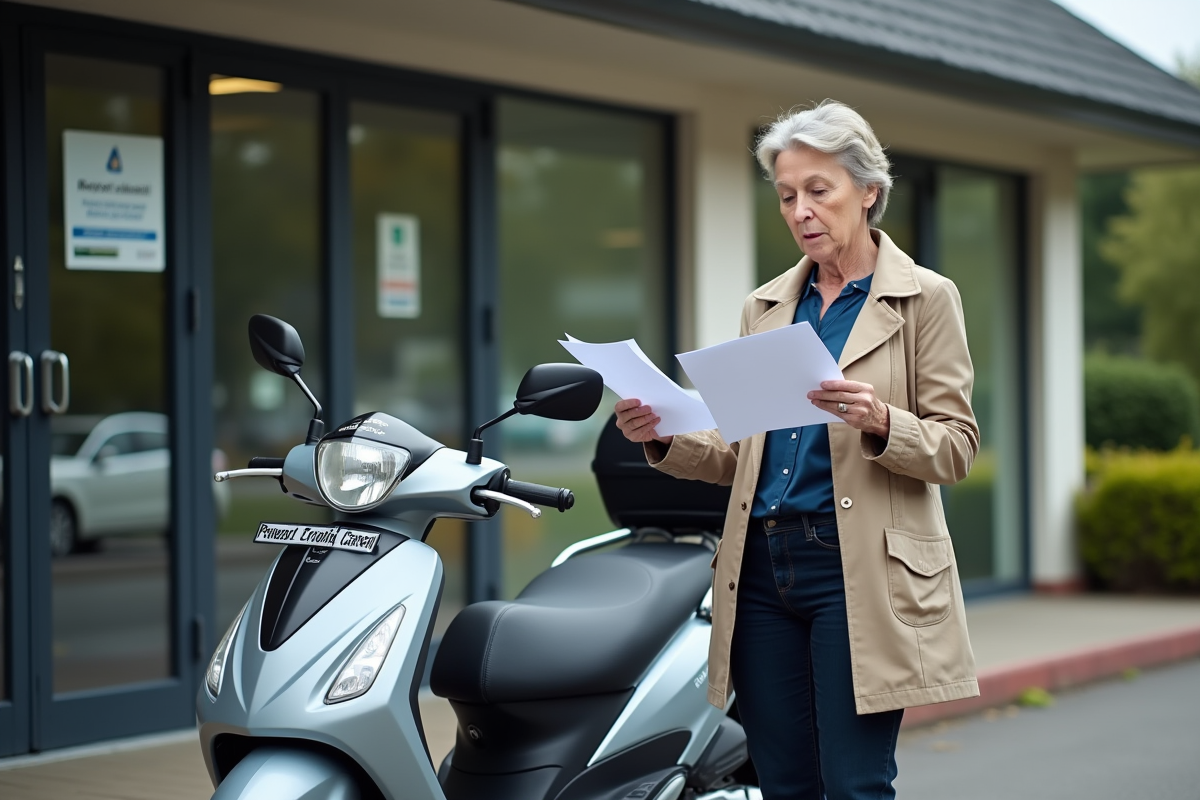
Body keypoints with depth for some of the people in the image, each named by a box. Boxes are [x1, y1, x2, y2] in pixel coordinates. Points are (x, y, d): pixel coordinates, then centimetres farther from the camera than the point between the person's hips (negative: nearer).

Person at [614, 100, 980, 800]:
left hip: (859, 571, -5)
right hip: (763, 569, 5)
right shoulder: (766, 307, 17)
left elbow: (956, 447, -3)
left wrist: (879, 422, -22)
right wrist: (665, 439, 0)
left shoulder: (925, 297, 3)